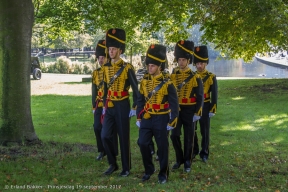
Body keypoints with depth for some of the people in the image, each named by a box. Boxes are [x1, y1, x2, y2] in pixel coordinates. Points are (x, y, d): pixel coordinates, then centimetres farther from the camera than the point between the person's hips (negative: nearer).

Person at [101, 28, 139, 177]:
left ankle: (126, 168, 14)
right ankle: (113, 164, 19)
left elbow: (135, 89, -9)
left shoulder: (127, 68, -10)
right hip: (109, 107, 5)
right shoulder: (106, 68, 8)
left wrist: (134, 107, -12)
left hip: (122, 106, -5)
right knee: (105, 136, 2)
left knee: (124, 137, 2)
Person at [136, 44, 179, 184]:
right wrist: (139, 118, 7)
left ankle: (163, 173, 15)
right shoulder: (144, 82, 6)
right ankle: (149, 170, 17)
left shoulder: (167, 84, -8)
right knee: (143, 143, -1)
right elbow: (140, 101, 12)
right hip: (146, 119, 4)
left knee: (162, 146, 3)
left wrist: (172, 122, -11)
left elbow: (174, 104, -8)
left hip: (161, 120, -4)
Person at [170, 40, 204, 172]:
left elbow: (200, 97, -6)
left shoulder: (195, 77, -6)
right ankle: (179, 159, 17)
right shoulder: (172, 75, 2)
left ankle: (187, 162, 17)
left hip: (189, 111, -2)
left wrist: (197, 113, -11)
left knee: (188, 137, 5)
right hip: (175, 110, 2)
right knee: (174, 135, -1)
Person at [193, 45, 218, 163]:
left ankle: (204, 153, 14)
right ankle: (194, 150, 22)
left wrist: (213, 110, -9)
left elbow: (214, 95, -4)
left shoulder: (211, 77, -3)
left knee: (205, 131, 5)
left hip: (205, 107, -2)